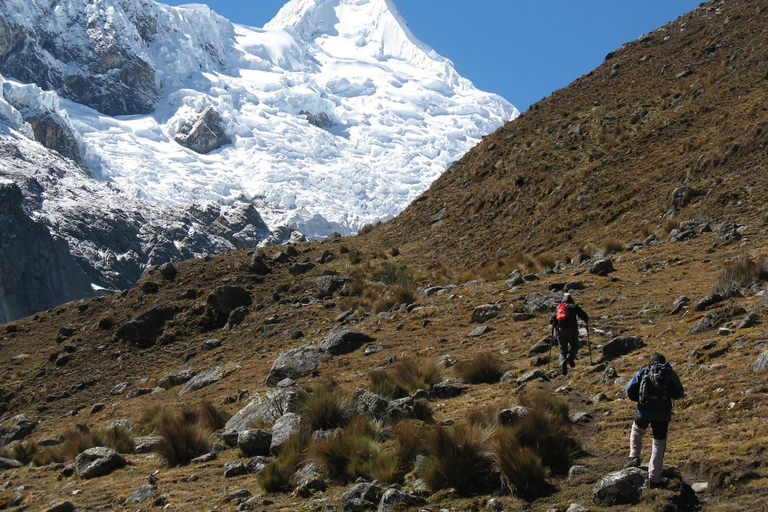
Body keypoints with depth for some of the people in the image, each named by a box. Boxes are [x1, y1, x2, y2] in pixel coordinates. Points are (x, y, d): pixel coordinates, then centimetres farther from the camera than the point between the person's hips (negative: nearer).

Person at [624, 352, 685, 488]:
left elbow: (629, 390, -1)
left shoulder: (643, 372, 4)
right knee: (659, 445, 8)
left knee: (637, 430, 34)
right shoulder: (670, 373, 2)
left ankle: (634, 457, 20)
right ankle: (654, 479, 8)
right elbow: (679, 394, 1)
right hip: (663, 414, -1)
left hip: (644, 412, 1)